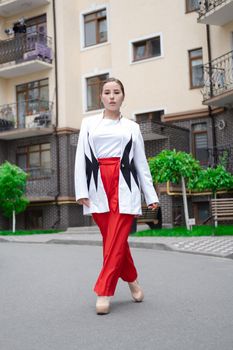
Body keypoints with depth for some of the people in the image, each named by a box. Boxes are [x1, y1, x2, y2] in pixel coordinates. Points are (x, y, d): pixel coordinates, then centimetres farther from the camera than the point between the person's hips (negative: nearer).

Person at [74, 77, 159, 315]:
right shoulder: (89, 124, 13)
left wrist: (151, 195, 8)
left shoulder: (132, 127, 13)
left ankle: (103, 293, -3)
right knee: (111, 239, 4)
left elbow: (141, 163, 12)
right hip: (98, 186, 1)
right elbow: (81, 158, 7)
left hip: (124, 186, -1)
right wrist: (81, 191, -3)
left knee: (116, 240, -8)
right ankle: (132, 280, 24)